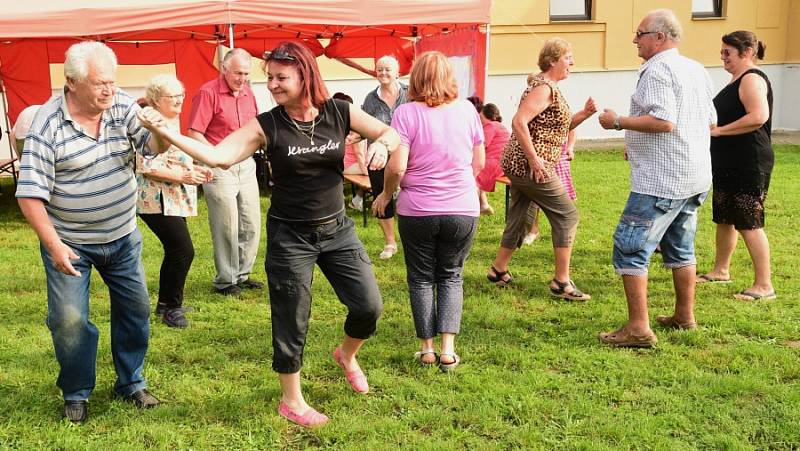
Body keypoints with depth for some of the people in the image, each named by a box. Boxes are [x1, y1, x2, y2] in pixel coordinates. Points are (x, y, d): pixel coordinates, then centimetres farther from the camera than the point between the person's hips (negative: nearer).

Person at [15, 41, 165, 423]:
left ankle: (131, 383, 30)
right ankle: (76, 395, 21)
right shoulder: (47, 124, -18)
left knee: (135, 308, 11)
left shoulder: (122, 105, -7)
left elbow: (154, 146, -8)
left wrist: (160, 129, -31)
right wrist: (54, 246, -20)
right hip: (70, 243, -4)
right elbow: (30, 194, -16)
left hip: (122, 237, 4)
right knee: (68, 319, -1)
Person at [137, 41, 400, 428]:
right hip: (289, 236, -3)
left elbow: (392, 133, 1)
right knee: (291, 322, 7)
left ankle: (347, 355, 38)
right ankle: (291, 402, 27)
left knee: (369, 305, 4)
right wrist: (167, 133, -32)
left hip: (337, 229, 3)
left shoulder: (339, 113, -6)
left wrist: (381, 144, -22)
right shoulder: (266, 125, -12)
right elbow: (218, 156, -22)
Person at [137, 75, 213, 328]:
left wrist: (195, 169, 10)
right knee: (183, 250, -11)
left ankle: (164, 304, 28)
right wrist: (183, 177, -22)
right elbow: (147, 167, -23)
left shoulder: (172, 122, 14)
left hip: (173, 200, 10)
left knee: (175, 251, 16)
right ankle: (172, 307, 2)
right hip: (157, 200, -10)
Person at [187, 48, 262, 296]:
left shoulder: (248, 93, 10)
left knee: (252, 224, 10)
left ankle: (242, 275, 25)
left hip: (246, 164, 7)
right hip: (219, 168, -7)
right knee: (226, 227, -1)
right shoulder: (208, 92, -11)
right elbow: (194, 134, -14)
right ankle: (225, 280, 13)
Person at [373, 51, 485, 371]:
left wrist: (386, 195, 3)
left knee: (421, 278, 14)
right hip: (463, 210, 2)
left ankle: (427, 348, 17)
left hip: (417, 210, -2)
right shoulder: (466, 109, -1)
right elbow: (479, 162, 7)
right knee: (451, 276, 15)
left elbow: (396, 167, -16)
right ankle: (448, 349, 6)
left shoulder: (406, 113, -11)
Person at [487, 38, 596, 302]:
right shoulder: (544, 88, -15)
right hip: (530, 167, -10)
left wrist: (584, 114, 5)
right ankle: (562, 283, -1)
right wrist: (534, 159, -24)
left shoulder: (550, 88, 17)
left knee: (519, 219, 18)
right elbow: (519, 122, -26)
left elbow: (559, 127, 21)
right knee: (567, 216, -4)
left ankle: (498, 271, 27)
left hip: (519, 165, 10)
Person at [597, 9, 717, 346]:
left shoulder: (657, 69, -14)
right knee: (680, 247, 21)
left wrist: (618, 122, -15)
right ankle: (684, 317, 31)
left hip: (661, 180, -10)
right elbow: (711, 120, 21)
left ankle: (638, 329, -8)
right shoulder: (696, 70, 14)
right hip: (695, 178, 10)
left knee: (630, 247, -6)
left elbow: (664, 121, -26)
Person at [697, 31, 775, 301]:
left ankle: (764, 285, 0)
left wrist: (718, 130, -23)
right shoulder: (737, 81, 16)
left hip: (748, 165, -10)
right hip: (728, 164, 10)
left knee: (748, 223, -7)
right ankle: (721, 270, 33)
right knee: (724, 217, 18)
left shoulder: (752, 79, -15)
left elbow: (759, 116, -29)